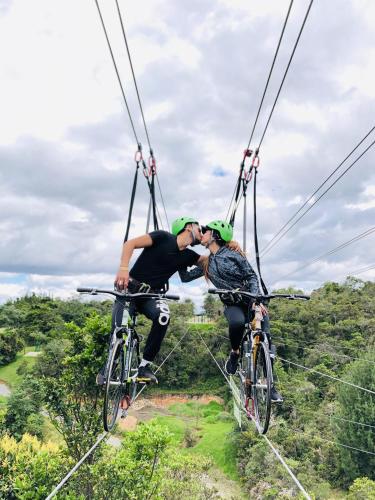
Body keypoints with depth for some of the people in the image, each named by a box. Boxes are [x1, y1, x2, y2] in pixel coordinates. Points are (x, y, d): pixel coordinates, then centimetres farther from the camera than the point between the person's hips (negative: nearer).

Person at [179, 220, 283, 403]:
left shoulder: (232, 253, -7)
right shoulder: (205, 264, 8)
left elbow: (252, 276, -9)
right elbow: (185, 277, 10)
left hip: (253, 301, -2)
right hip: (232, 304, 2)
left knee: (266, 341, -13)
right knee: (237, 321, -35)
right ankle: (235, 353, -5)